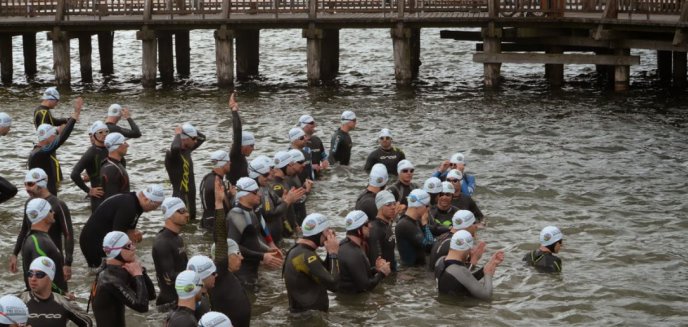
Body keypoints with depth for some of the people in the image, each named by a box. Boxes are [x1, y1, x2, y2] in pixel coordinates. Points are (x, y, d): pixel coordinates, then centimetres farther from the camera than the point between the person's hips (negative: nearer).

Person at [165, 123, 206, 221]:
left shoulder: (187, 149, 8)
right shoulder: (173, 154, -18)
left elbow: (202, 138, 22)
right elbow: (175, 148, -44)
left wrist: (188, 128, 4)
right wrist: (178, 134, -24)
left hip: (191, 196, 9)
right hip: (181, 197, -9)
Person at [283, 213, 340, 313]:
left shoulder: (299, 250, 10)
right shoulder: (306, 256, -21)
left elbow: (324, 272, 15)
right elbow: (333, 284, -21)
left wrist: (330, 253, 2)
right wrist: (333, 253, -13)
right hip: (309, 314, -10)